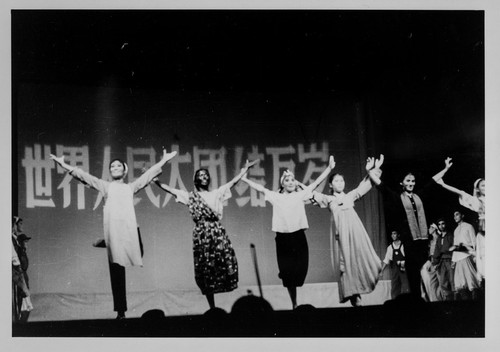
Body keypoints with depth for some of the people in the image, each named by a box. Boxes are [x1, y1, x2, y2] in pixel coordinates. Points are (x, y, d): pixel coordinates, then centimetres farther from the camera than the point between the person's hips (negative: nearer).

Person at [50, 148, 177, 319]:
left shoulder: (131, 187, 22)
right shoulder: (106, 186, 18)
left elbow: (148, 175, 22)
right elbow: (84, 176, 12)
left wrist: (164, 160, 19)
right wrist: (63, 164, 5)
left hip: (129, 228, 2)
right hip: (113, 227, -2)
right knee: (116, 270, -5)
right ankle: (120, 310, -2)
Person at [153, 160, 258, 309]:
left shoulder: (216, 193, 15)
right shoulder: (190, 196, 11)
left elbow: (233, 182, 13)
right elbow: (170, 189, 4)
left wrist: (245, 169, 10)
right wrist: (155, 180, -5)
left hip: (217, 234, 1)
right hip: (201, 236, -1)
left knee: (225, 264, -14)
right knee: (206, 270, -2)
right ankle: (212, 308, 4)